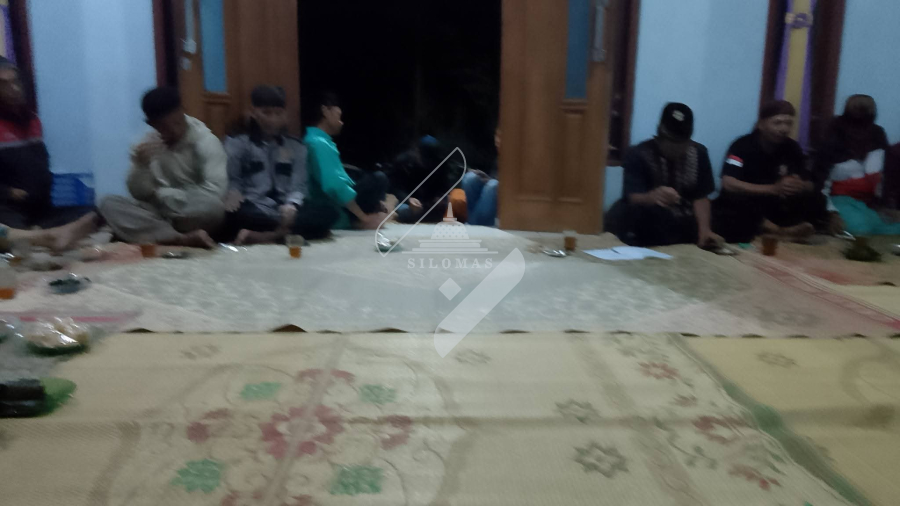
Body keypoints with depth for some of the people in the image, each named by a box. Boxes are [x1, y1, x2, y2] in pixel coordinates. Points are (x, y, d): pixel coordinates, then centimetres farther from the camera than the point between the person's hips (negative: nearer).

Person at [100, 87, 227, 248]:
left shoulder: (206, 141, -10)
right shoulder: (146, 145, 4)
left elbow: (215, 191, -20)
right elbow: (139, 194, 2)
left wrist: (161, 194, -10)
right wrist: (141, 165, -19)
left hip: (196, 215, -5)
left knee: (212, 205, -37)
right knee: (109, 204, -19)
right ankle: (183, 239, -32)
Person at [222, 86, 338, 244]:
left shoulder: (296, 147, 18)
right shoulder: (237, 144, 13)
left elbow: (298, 185, 6)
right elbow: (231, 181, 3)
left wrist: (291, 205, -17)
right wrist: (233, 194, -22)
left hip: (285, 210, 3)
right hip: (255, 211, -3)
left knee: (328, 212, -27)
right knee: (233, 213, -38)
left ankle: (263, 235, -37)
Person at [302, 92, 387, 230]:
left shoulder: (322, 141, 13)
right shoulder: (318, 143, -19)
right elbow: (334, 185, -30)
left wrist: (373, 201, 16)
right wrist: (364, 217, -24)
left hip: (340, 206, 10)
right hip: (334, 214, -10)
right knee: (378, 179, -15)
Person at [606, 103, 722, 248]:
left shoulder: (698, 154, -1)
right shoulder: (639, 154, -14)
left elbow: (701, 197, -2)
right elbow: (634, 198, -25)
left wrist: (704, 230, -20)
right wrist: (653, 197, -49)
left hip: (682, 222, 5)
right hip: (644, 223, -5)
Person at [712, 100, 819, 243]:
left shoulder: (792, 148, 0)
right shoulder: (743, 146, -15)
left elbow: (810, 186, 0)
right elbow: (728, 184, -29)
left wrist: (800, 187, -26)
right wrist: (774, 189, -36)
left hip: (771, 211, 5)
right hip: (737, 211, -4)